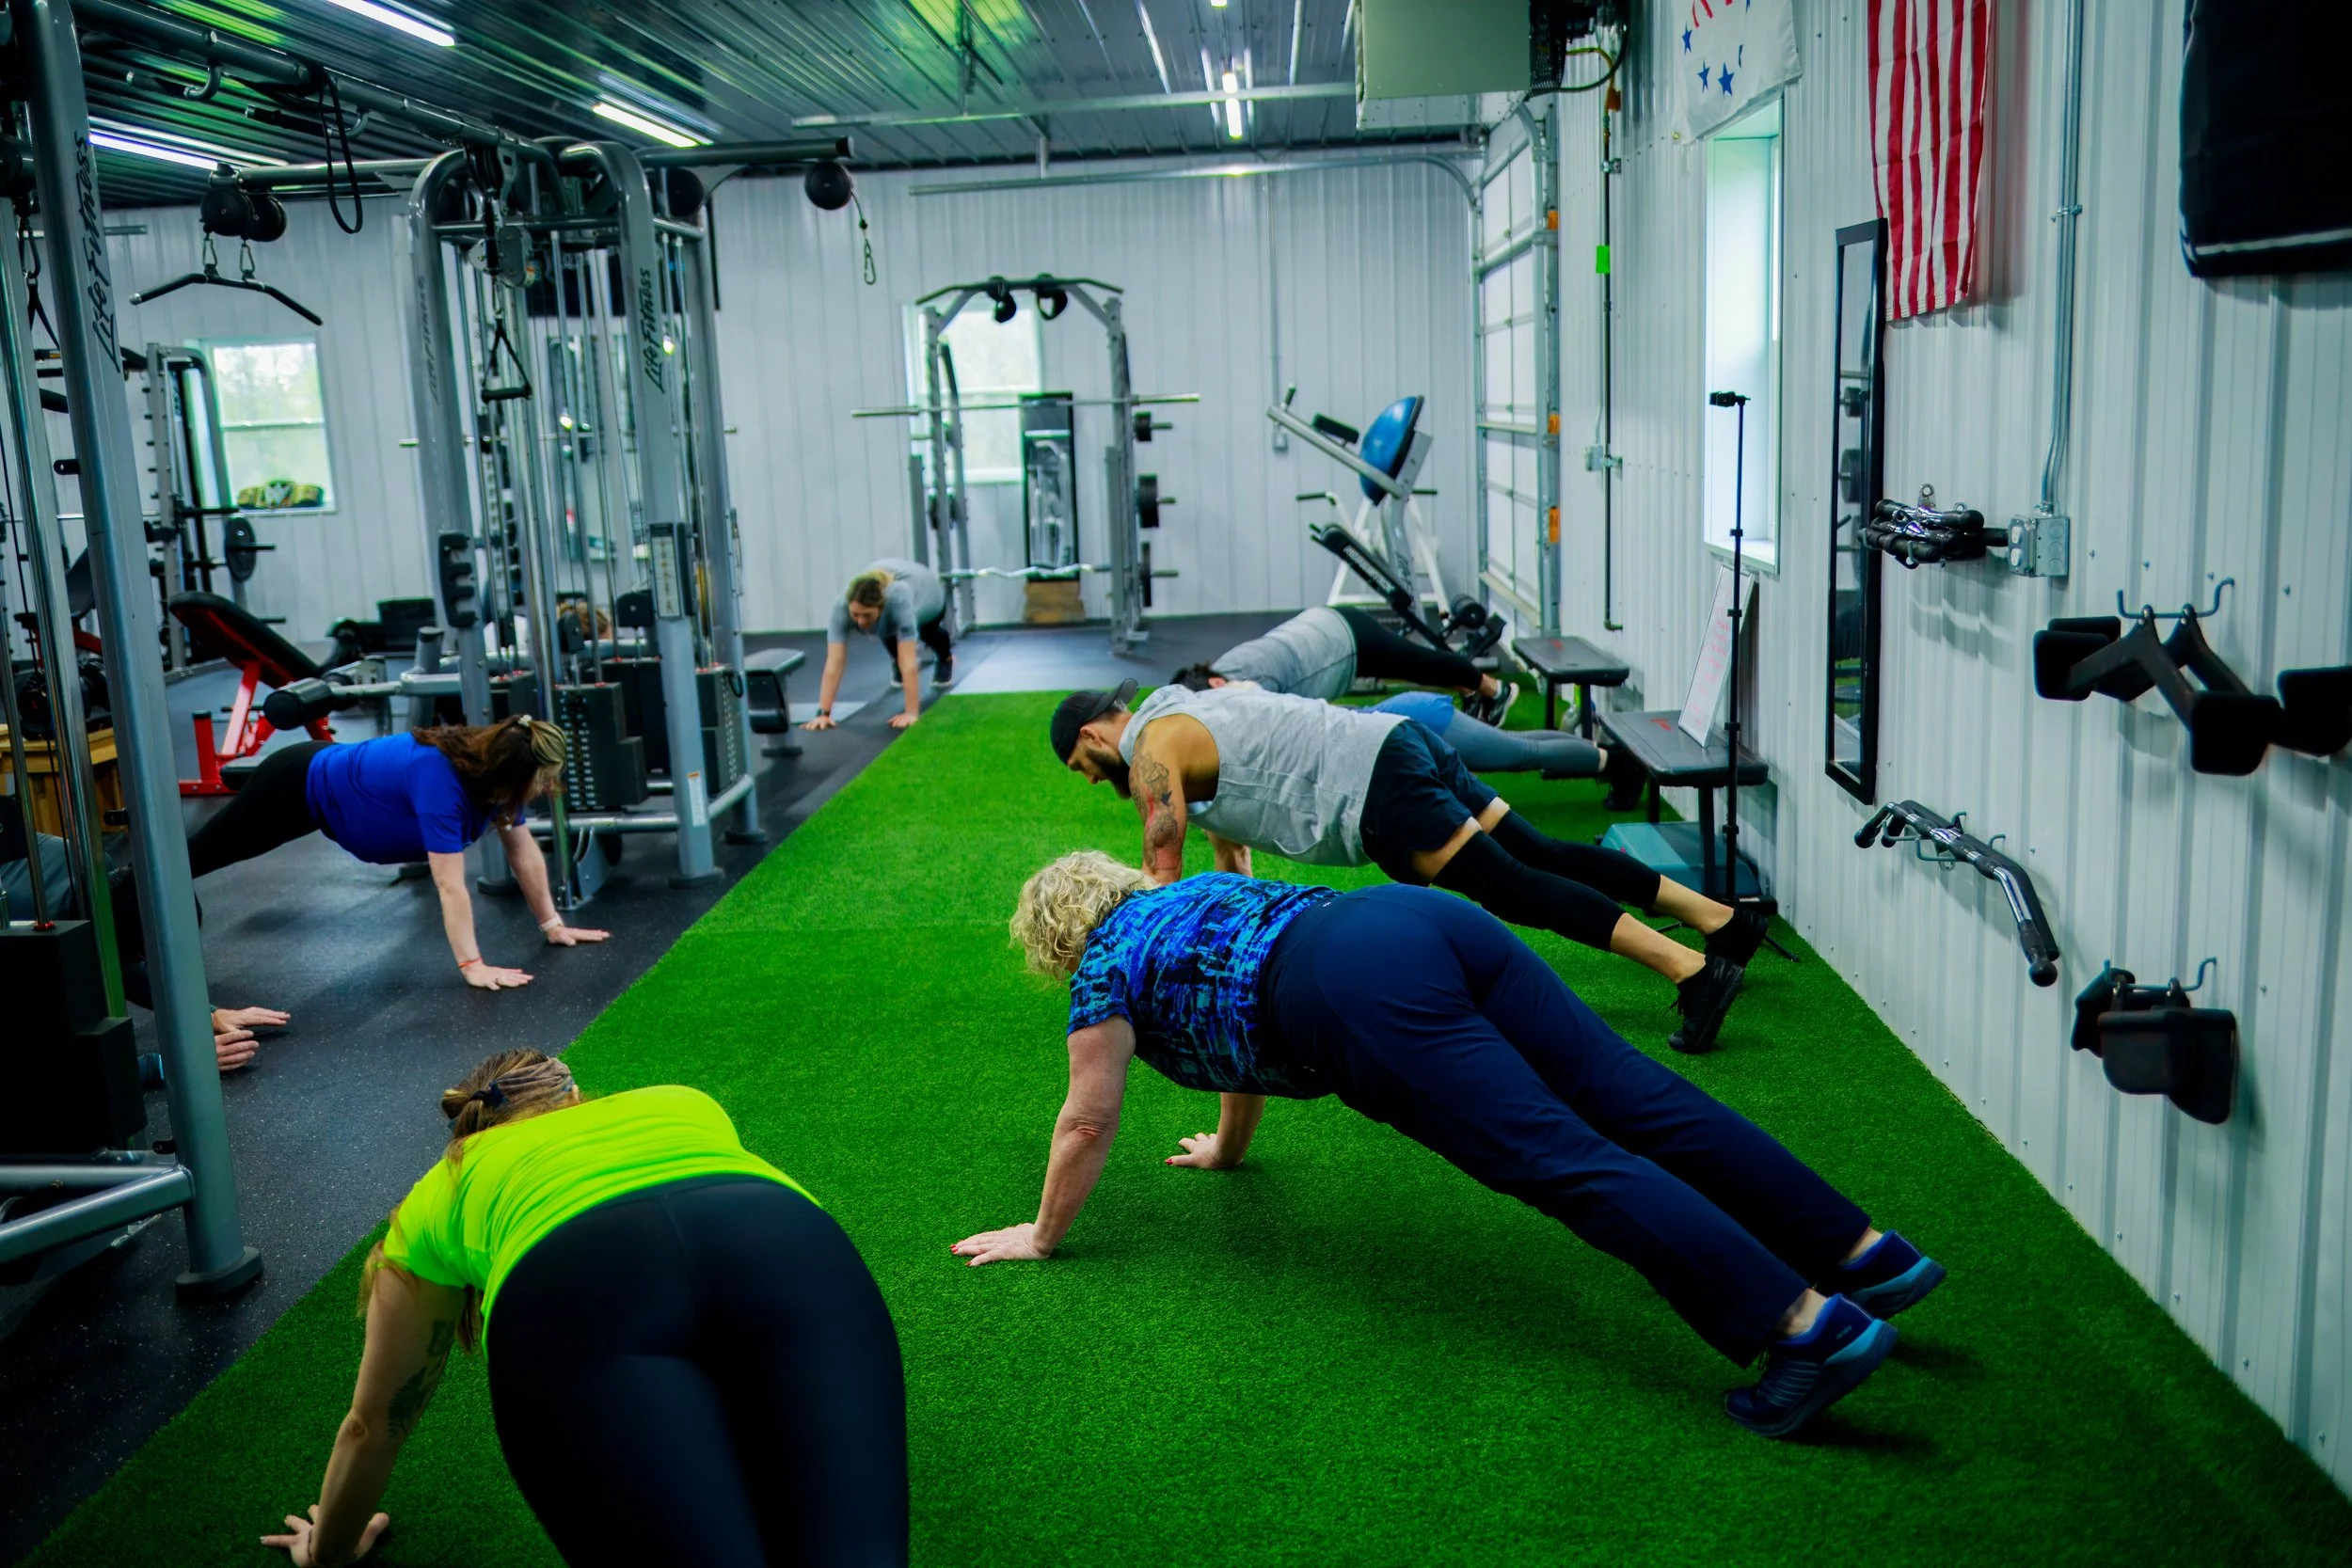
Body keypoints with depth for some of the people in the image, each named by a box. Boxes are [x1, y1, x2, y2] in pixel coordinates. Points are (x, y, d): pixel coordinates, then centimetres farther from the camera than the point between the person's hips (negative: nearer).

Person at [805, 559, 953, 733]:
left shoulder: (898, 599, -50)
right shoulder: (842, 606, -43)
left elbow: (908, 662, -52)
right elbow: (834, 663, -45)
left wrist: (912, 713, -55)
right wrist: (823, 713, -50)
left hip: (925, 590, -2)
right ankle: (896, 658, 35)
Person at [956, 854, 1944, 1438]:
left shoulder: (1107, 966, 17)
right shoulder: (1190, 898, 38)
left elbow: (1088, 1122, 19)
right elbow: (1245, 1020, 51)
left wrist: (1041, 1236, 32)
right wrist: (1227, 1148, 63)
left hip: (1361, 992, -8)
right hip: (1428, 919, 8)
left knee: (1560, 1157, -18)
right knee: (1634, 1101, 0)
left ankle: (1810, 1325, -29)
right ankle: (1868, 1254, -3)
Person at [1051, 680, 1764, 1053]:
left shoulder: (1153, 752, -3)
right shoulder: (1191, 713, 27)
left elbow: (1162, 880, -5)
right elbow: (1230, 845, 37)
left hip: (1379, 793, -9)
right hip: (1398, 743, 9)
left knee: (1513, 887, -12)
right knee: (1540, 856, 8)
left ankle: (1691, 970, -18)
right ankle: (1726, 919, 9)